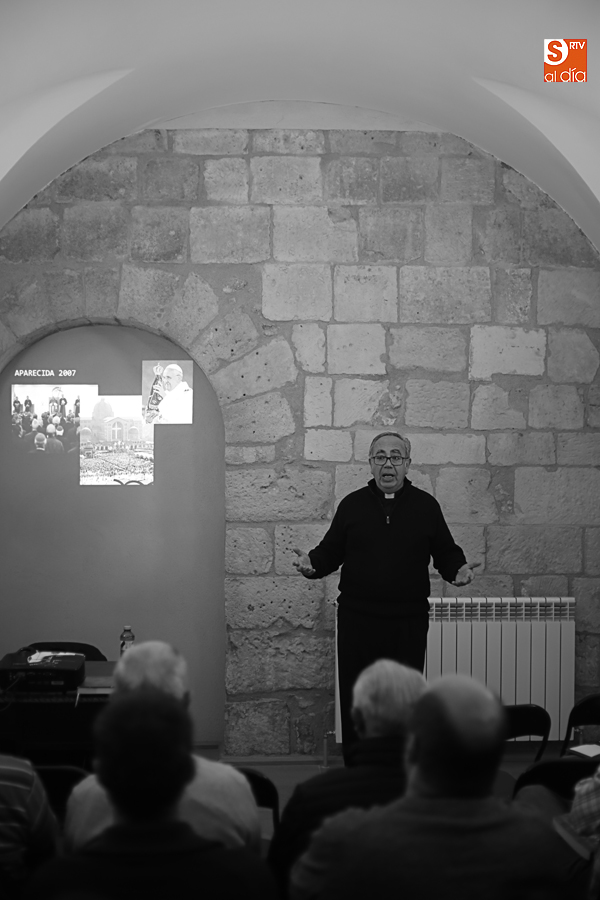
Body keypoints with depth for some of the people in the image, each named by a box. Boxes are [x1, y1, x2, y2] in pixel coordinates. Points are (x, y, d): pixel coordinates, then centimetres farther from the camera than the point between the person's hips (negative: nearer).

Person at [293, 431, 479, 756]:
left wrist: (458, 569, -10)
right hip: (357, 619, 0)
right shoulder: (352, 504, 8)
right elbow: (331, 551, 9)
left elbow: (446, 552, 11)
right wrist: (312, 563, -11)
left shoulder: (425, 505, 8)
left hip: (409, 621, 0)